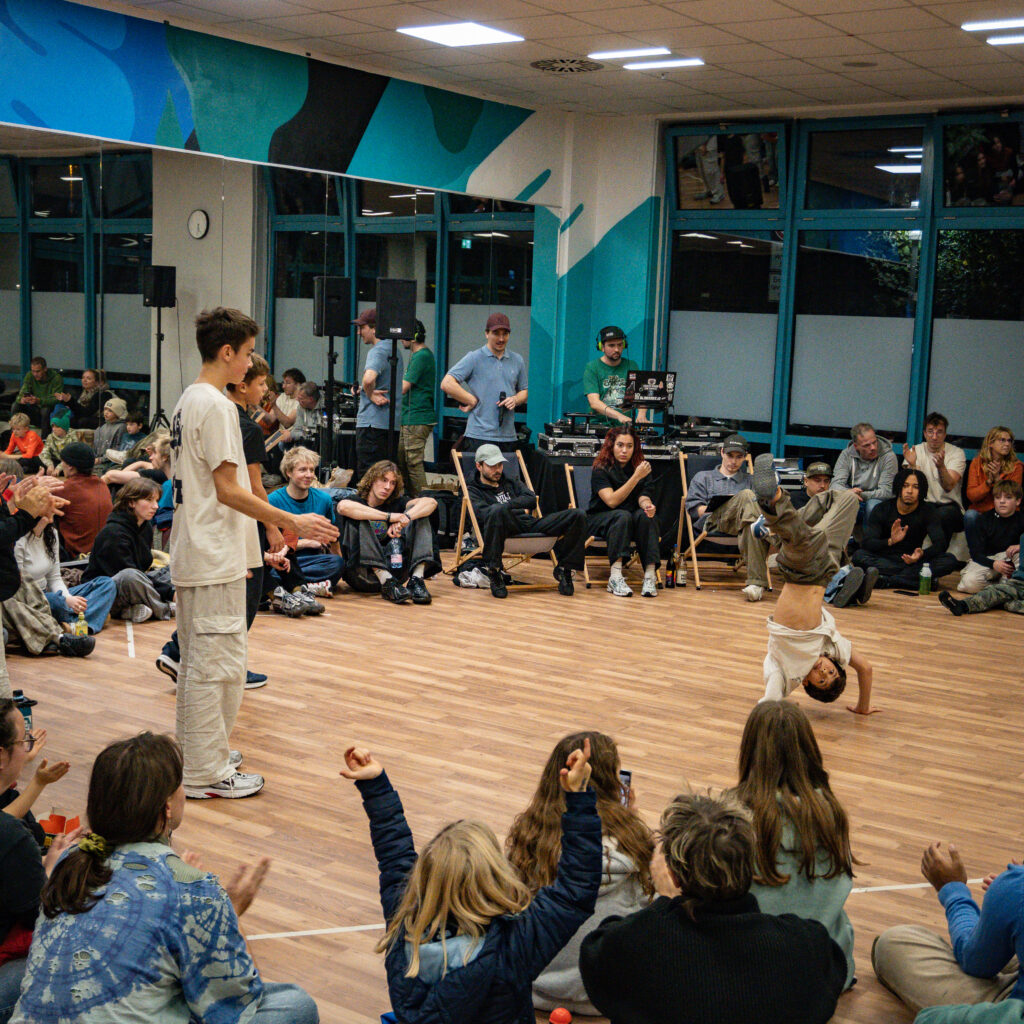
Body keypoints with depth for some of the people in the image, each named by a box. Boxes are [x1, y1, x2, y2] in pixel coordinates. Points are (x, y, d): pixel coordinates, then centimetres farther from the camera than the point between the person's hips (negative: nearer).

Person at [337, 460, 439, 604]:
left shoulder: (395, 504, 13)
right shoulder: (357, 501, 5)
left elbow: (431, 502, -5)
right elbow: (344, 506, -23)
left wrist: (404, 519, -25)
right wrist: (390, 517, -27)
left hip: (392, 569, 3)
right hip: (360, 575, -3)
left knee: (417, 514, -4)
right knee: (359, 521, -23)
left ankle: (417, 579, -26)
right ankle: (387, 583, -38)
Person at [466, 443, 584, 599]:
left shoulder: (512, 482, 34)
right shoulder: (473, 490, 16)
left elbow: (532, 500, 15)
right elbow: (484, 513, -6)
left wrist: (507, 505, 1)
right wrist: (519, 509, -3)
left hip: (530, 525, 5)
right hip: (506, 529, -5)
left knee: (578, 515, -13)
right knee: (497, 511, -43)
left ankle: (563, 569, -7)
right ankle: (494, 572, -32)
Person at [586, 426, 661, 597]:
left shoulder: (640, 466, 3)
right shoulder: (601, 469, -11)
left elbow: (643, 496, -8)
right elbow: (611, 501, -23)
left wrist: (647, 505, -33)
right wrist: (636, 477, -29)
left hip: (630, 520, 4)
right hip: (599, 519, -4)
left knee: (645, 515, -28)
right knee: (623, 516, -35)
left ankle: (650, 575, -34)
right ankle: (615, 577, -43)